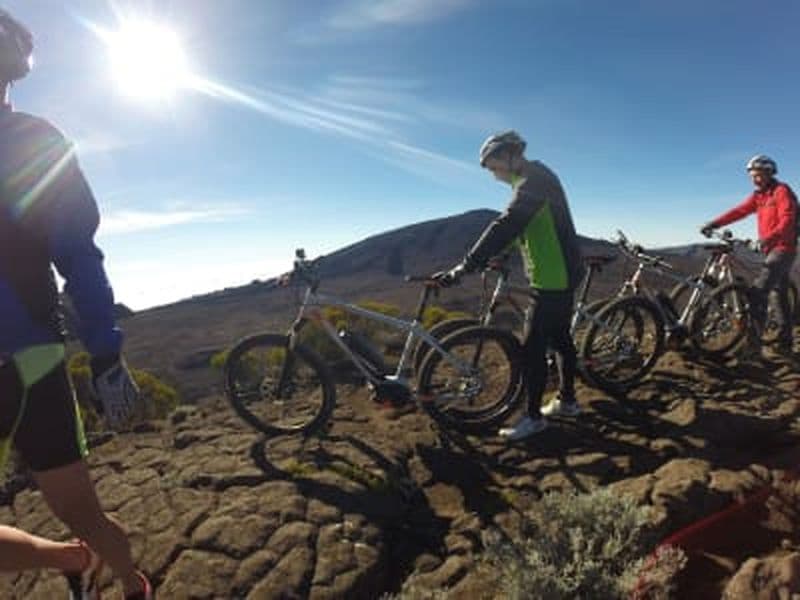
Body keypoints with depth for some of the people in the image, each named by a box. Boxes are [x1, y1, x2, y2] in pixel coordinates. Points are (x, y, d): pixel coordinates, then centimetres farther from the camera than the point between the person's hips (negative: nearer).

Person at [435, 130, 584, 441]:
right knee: (560, 338, 19)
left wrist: (463, 268, -34)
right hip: (559, 274, 10)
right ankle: (567, 399, 33)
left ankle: (534, 417, 7)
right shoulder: (536, 178, 14)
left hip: (553, 278, -10)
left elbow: (504, 228, -31)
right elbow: (514, 229, 21)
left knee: (532, 348, -5)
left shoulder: (532, 182, -19)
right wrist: (495, 259, 18)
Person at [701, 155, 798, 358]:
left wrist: (770, 237, -40)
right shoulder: (759, 196, 13)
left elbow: (787, 220, -24)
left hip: (783, 248, -9)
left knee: (759, 291, -19)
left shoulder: (781, 191, -11)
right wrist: (714, 224, -9)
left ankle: (753, 345, -19)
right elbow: (739, 211, 4)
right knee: (781, 297, 14)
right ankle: (785, 345, 23)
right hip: (771, 249, 9)